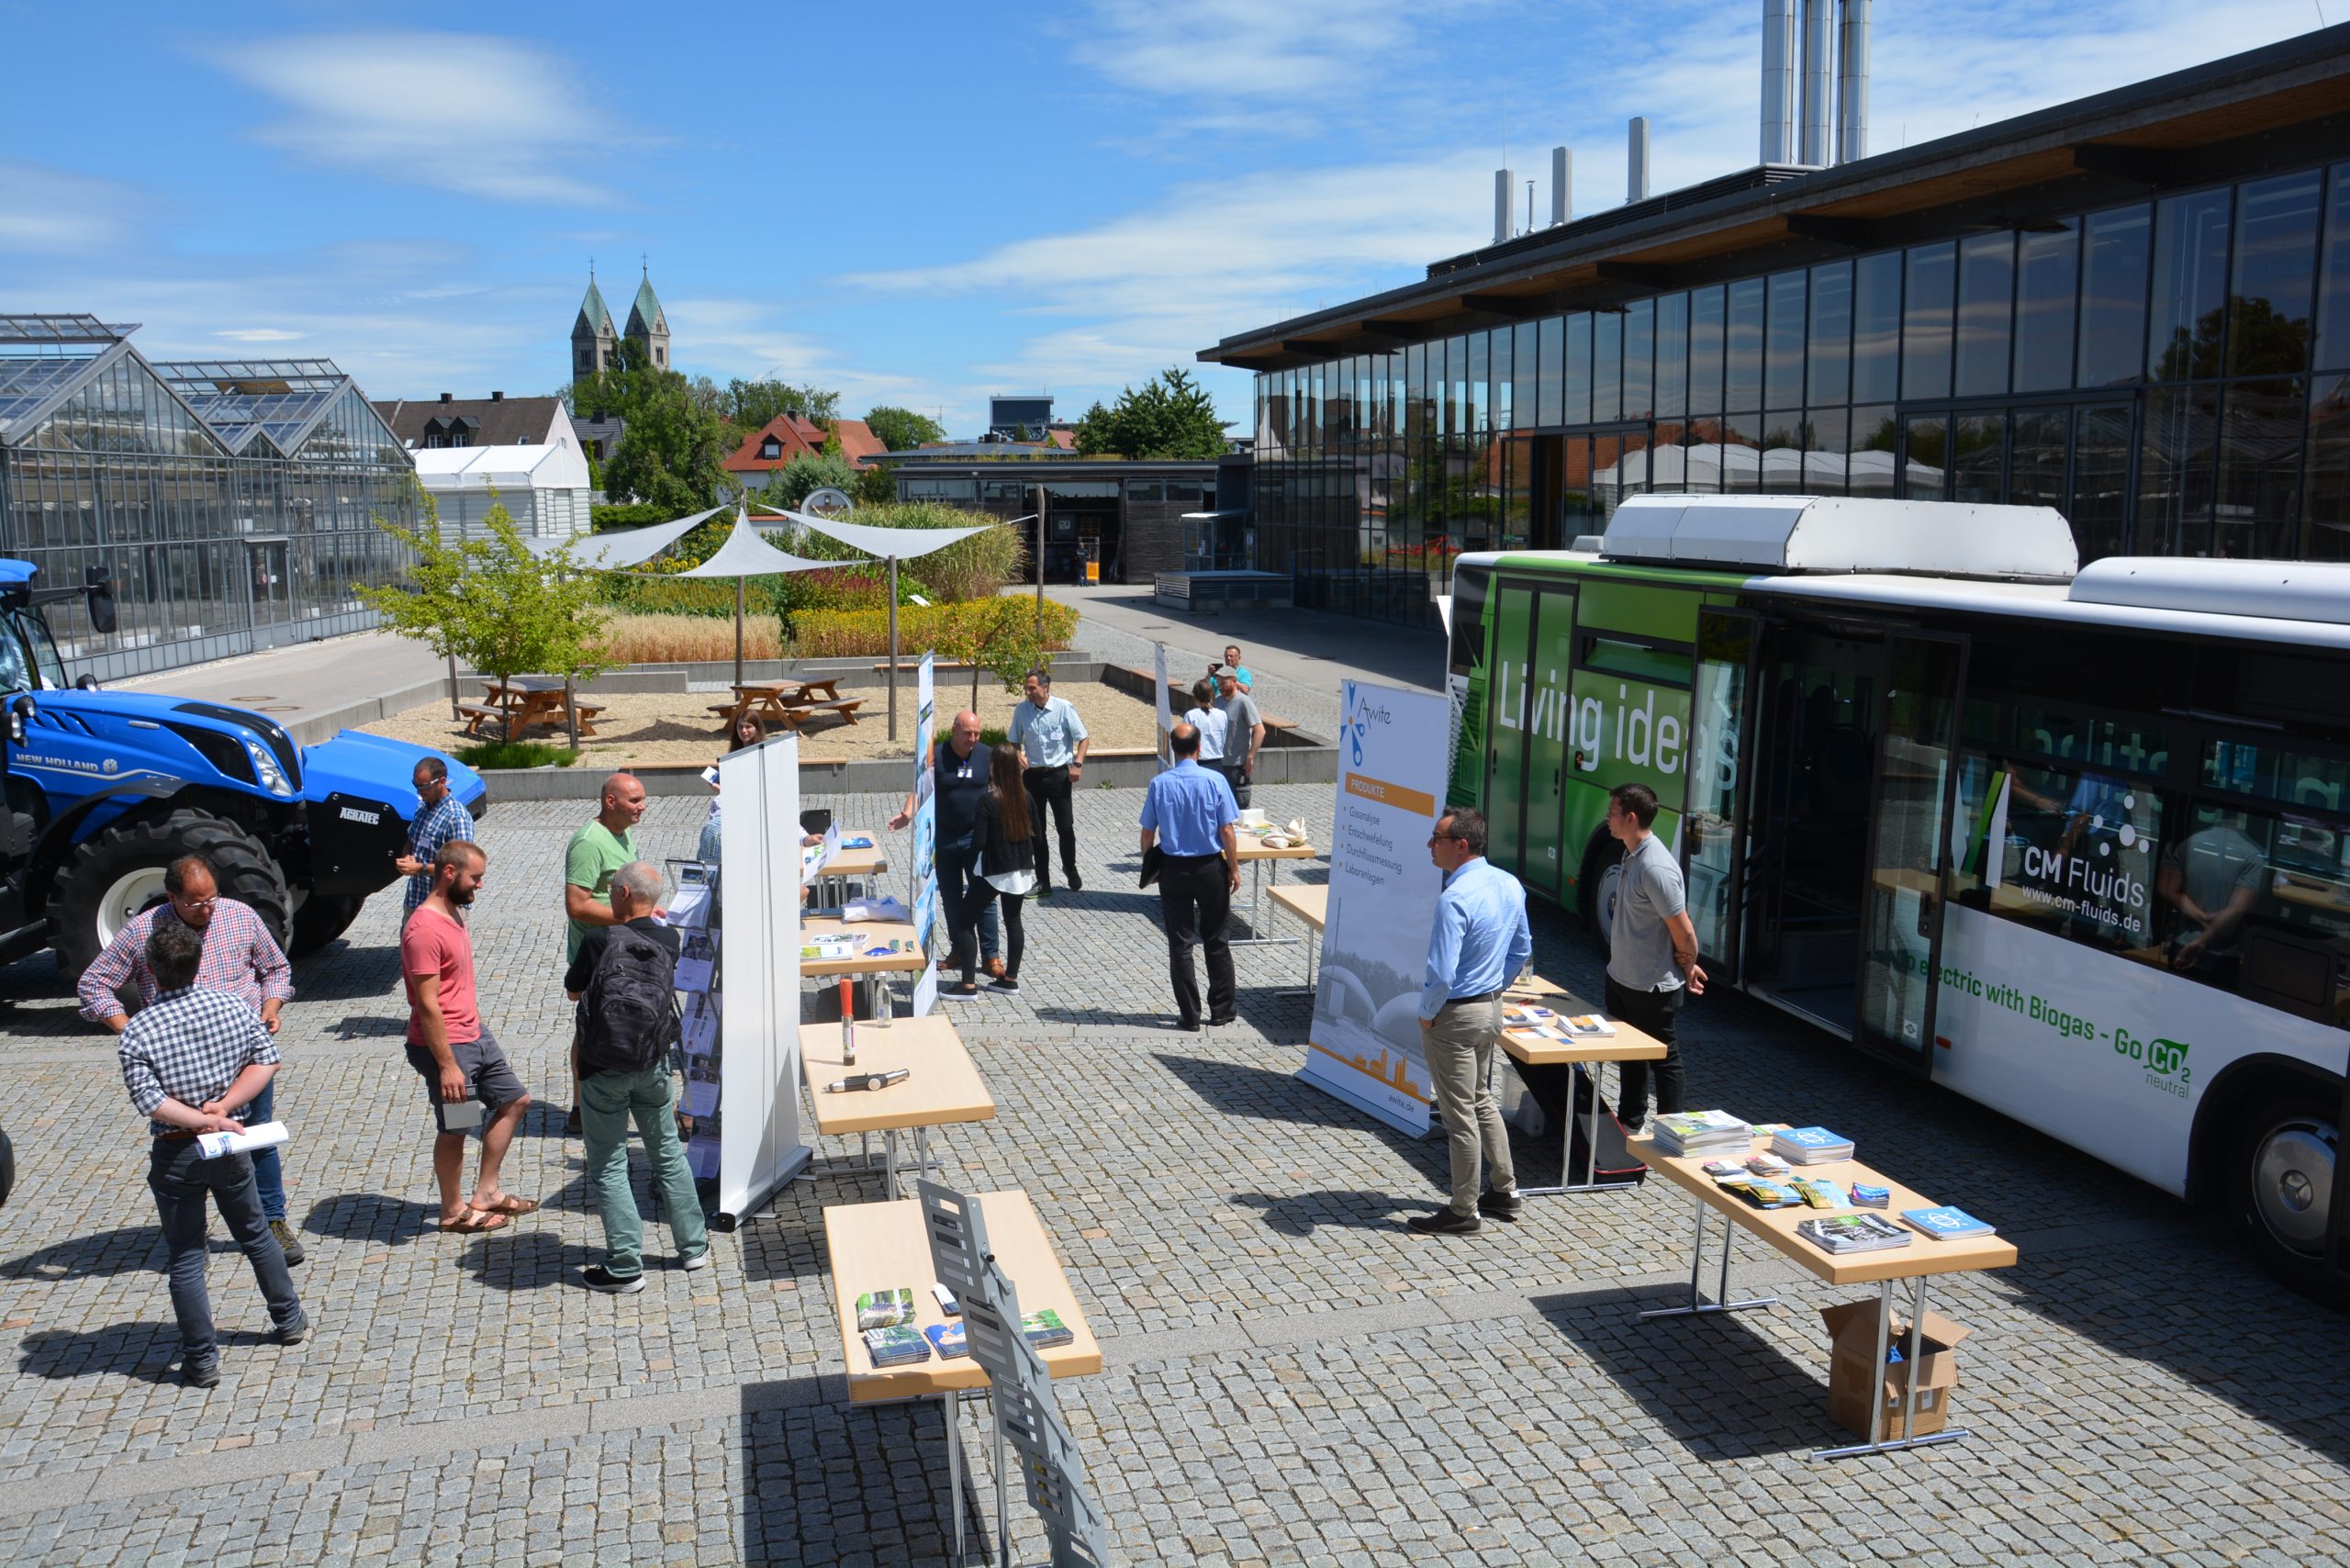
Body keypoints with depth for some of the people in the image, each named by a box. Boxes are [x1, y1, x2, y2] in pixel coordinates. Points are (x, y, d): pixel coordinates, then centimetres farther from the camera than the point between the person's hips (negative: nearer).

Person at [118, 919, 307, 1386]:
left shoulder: (138, 1032, -16)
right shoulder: (232, 1006, -6)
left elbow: (150, 1099, -21)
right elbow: (267, 1058, -7)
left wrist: (204, 1120, -14)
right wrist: (224, 1107, -11)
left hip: (175, 1154, -3)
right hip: (230, 1149, 3)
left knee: (185, 1259, 7)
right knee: (256, 1234, 22)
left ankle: (201, 1361, 12)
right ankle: (291, 1322, 32)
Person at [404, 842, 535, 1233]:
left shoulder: (454, 913, 8)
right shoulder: (424, 930, -23)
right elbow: (427, 1005, -24)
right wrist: (447, 1066, -24)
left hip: (476, 1035, 10)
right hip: (446, 1045, -10)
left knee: (515, 1100, 16)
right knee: (454, 1130, 4)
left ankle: (486, 1193, 24)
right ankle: (454, 1211, 22)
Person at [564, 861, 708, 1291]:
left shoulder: (600, 941, -14)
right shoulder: (669, 940, -3)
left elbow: (573, 991, 0)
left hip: (604, 1070, -4)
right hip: (653, 1065, 4)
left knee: (608, 1167, 5)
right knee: (668, 1152, 19)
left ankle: (625, 1267, 7)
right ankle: (693, 1247, 26)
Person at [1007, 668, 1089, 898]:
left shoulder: (1063, 708, -8)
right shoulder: (1021, 711, 0)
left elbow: (1083, 738, -2)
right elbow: (1015, 743, 12)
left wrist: (1077, 764, -13)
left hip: (1059, 773, -3)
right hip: (1033, 775, 3)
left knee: (1065, 826, 0)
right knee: (1036, 830, 5)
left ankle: (1070, 869, 24)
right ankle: (1043, 881, 13)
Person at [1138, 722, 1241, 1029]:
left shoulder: (1159, 784, -7)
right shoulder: (1215, 781, -11)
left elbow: (1148, 833, -2)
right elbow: (1227, 832, -9)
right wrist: (1234, 869, 1)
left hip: (1173, 869, 1)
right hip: (1210, 867, 0)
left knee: (1180, 943, 7)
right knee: (1216, 940, 13)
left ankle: (1189, 1015, 10)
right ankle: (1221, 1010, 18)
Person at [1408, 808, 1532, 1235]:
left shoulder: (1455, 899, -27)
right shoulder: (1510, 885, 1)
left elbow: (1441, 973, -29)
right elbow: (1522, 950, 12)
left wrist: (1426, 1014, -13)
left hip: (1455, 1016, -9)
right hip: (1491, 1008, 9)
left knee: (1460, 1114, 4)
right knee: (1481, 1100, 24)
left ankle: (1463, 1212, 17)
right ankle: (1504, 1191, 35)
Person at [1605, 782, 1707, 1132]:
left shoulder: (1655, 868, -28)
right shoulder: (1631, 855, 3)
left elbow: (1684, 931, -23)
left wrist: (1688, 969, -6)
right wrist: (1685, 964, 11)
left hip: (1651, 988, -9)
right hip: (1621, 978, 9)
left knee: (1664, 1060, 6)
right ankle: (1630, 1121, 37)